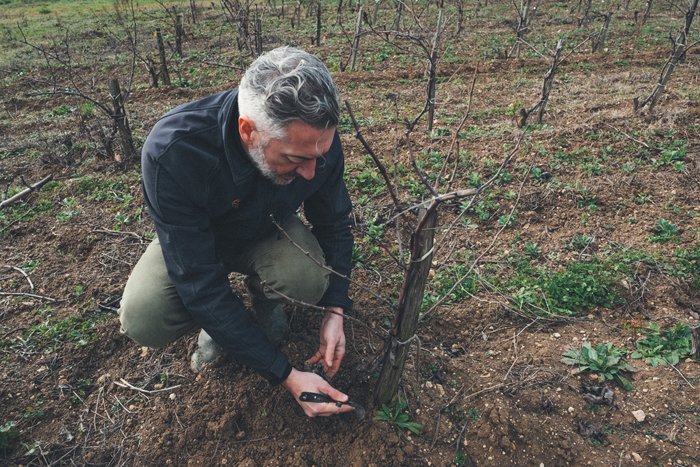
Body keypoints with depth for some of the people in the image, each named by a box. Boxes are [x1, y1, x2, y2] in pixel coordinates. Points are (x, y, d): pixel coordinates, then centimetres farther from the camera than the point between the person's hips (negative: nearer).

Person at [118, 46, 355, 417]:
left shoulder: (316, 139, -28)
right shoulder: (171, 152, -40)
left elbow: (334, 223, -8)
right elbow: (199, 285, -36)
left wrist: (335, 310, -18)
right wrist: (286, 376, -34)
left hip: (267, 233, 2)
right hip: (195, 239, -1)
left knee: (308, 279, -30)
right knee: (143, 320, -28)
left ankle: (264, 301, 6)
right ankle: (217, 322, 6)